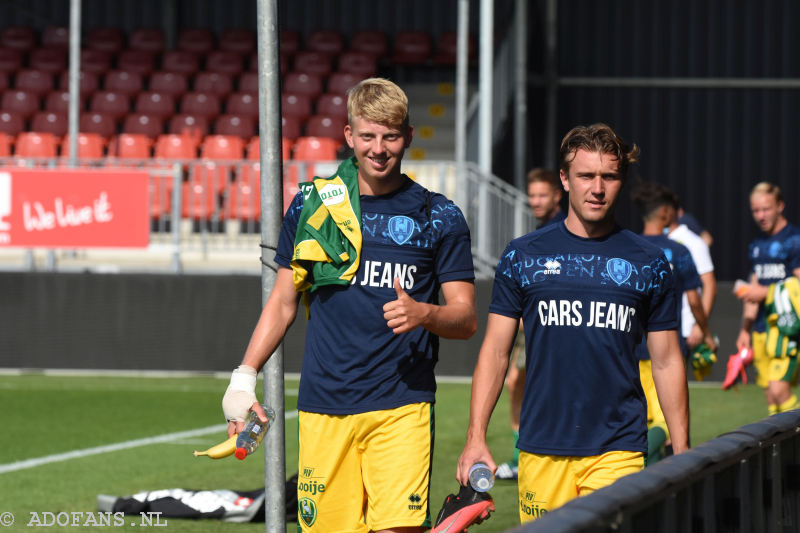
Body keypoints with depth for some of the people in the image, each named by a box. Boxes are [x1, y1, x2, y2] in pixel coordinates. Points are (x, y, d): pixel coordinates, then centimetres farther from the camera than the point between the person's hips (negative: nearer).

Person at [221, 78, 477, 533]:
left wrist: (423, 314, -17)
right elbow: (283, 302, 17)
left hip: (401, 407, -2)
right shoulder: (312, 204, 9)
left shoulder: (438, 217, 4)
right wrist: (244, 377, 8)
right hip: (323, 407, 2)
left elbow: (466, 318, 4)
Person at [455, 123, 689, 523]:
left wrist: (682, 456, 6)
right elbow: (495, 351, 7)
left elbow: (667, 361, 10)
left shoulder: (648, 262, 7)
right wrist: (475, 438, -1)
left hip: (617, 451, -1)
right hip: (541, 451, 1)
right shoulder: (522, 256, 7)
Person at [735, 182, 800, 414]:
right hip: (761, 330, 7)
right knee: (770, 397, 3)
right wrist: (745, 330, 21)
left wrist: (766, 292, -14)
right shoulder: (756, 246, 18)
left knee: (778, 388, -20)